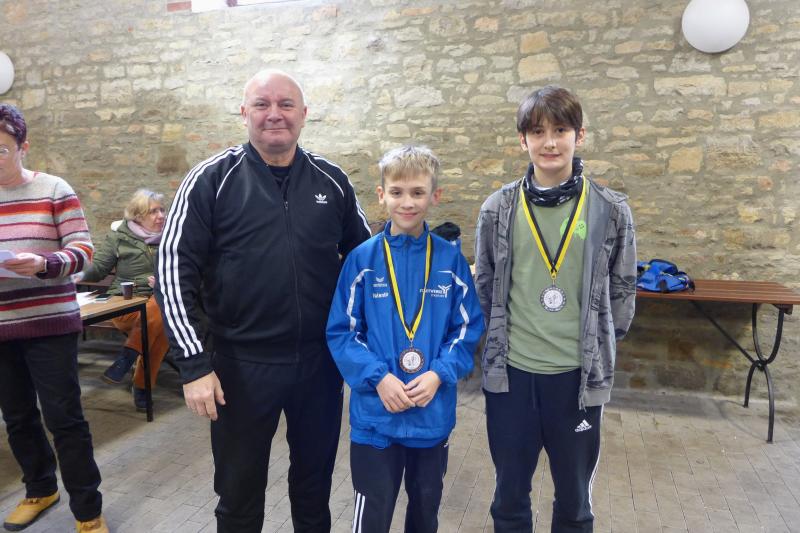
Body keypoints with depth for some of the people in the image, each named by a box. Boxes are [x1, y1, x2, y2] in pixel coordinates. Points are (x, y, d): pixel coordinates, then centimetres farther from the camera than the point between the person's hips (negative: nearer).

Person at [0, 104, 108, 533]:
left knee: (63, 417, -1)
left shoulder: (53, 190, -5)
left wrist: (44, 264, -27)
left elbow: (82, 249, -8)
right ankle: (40, 490, 37)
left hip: (49, 324, -4)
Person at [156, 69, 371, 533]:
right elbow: (175, 269, -8)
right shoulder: (212, 179, -6)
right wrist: (194, 363, -12)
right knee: (239, 493, 16)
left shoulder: (332, 180, 2)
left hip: (321, 360, 2)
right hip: (241, 364, -2)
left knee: (315, 483, 20)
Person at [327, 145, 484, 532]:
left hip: (434, 413, 2)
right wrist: (378, 377, -17)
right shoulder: (363, 259, -7)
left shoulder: (451, 259, -3)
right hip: (375, 415, -1)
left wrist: (439, 374, -14)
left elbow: (468, 328, 0)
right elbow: (341, 332, -6)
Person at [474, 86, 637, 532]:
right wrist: (500, 339, 9)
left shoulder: (611, 210, -4)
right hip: (510, 373, 1)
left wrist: (602, 347, 7)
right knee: (510, 496, 17)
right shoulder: (499, 208, -2)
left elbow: (622, 289, 5)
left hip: (579, 375, 0)